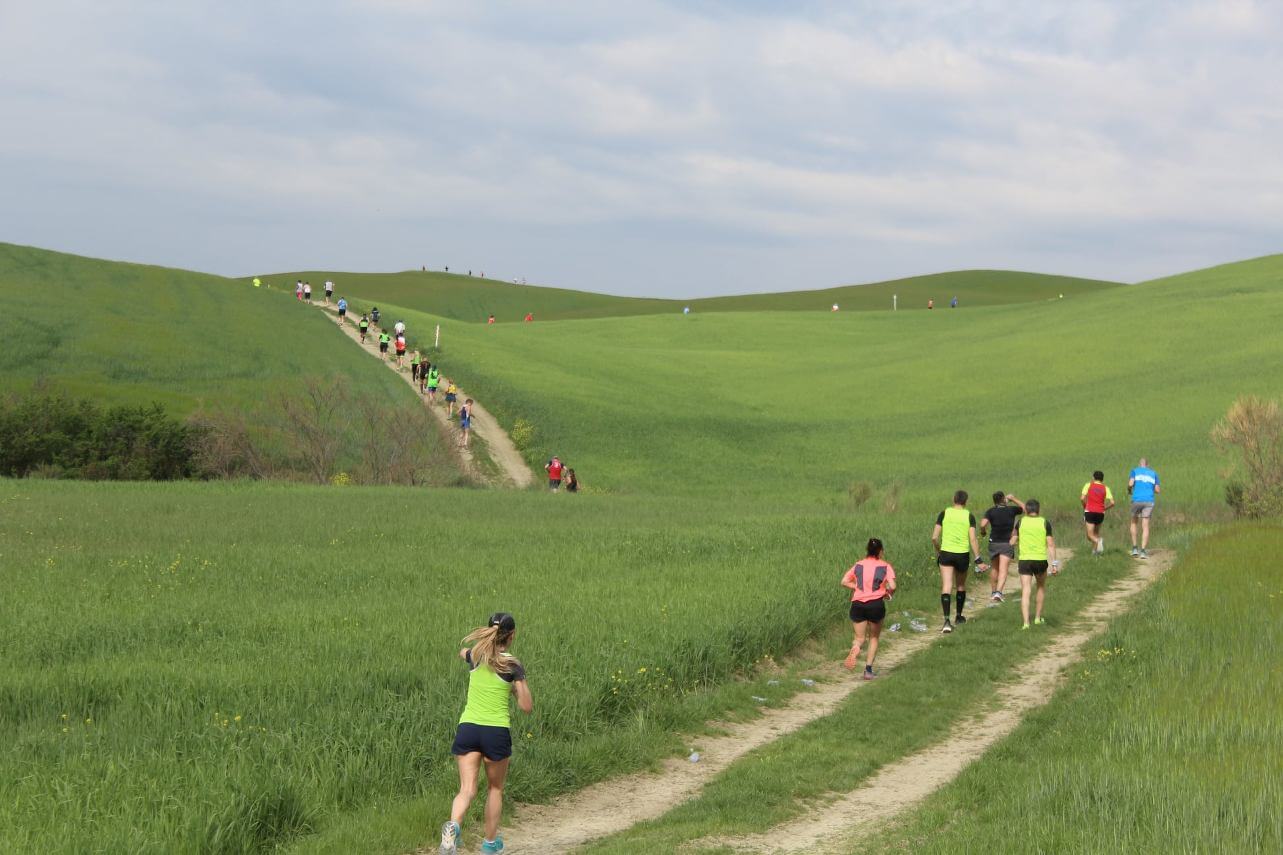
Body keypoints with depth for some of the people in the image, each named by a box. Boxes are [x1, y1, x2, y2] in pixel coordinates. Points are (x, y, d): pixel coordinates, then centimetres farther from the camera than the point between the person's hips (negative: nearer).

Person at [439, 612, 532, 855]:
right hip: (496, 732, -2)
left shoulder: (474, 657, 5)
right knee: (495, 788, 19)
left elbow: (462, 652, 33)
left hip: (467, 728, 2)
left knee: (467, 789, -3)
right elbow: (527, 707, -8)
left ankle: (453, 825, -32)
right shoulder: (513, 666, -7)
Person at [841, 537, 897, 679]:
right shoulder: (885, 566, 2)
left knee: (860, 638, 10)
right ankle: (868, 670, 9)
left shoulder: (858, 565, 10)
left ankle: (855, 649, -27)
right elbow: (892, 586, -9)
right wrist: (888, 594, 12)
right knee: (874, 637, 18)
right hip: (876, 604, -1)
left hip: (858, 604, 1)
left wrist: (858, 587, 14)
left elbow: (844, 582, 5)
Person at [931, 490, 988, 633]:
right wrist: (978, 560, -7)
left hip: (946, 553, -1)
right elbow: (973, 539, -11)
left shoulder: (944, 513, -1)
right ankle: (959, 616, 35)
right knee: (961, 585, 23)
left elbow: (934, 537, -2)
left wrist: (939, 551, 16)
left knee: (946, 588, -4)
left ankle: (947, 621, -19)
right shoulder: (969, 516, -3)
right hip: (963, 555, 1)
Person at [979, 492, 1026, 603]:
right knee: (1003, 570, -11)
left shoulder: (991, 511, -2)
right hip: (1007, 543, -2)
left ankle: (992, 593, 28)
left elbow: (983, 524, -16)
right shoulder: (1011, 510, 0)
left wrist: (982, 531, 6)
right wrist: (1013, 499, 25)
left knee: (995, 569, 21)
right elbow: (1024, 507, 17)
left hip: (994, 543, 2)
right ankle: (998, 592, -29)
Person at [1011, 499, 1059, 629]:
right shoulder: (1045, 523, 0)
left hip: (1024, 560, 0)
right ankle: (1038, 618, 29)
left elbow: (1013, 542, 6)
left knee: (1025, 592, -3)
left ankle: (1025, 622, -14)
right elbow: (1050, 544, -4)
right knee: (1041, 588, 24)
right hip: (1041, 559, 1)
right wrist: (1054, 563, -2)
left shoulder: (1020, 522, 1)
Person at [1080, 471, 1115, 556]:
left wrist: (1085, 507, 8)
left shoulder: (1088, 485, 2)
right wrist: (1104, 508, 14)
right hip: (1100, 513, 3)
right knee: (1096, 532, 22)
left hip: (1090, 511, -3)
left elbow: (1082, 498, -10)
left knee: (1090, 535, -2)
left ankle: (1098, 540, -33)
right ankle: (1094, 550, 6)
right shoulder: (1105, 488, 6)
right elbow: (1112, 502, -3)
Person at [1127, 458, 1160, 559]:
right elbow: (1158, 490, 10)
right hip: (1149, 501, 1)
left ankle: (1134, 548, 10)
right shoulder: (1153, 473, 15)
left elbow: (1130, 483, -9)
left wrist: (1129, 490, 12)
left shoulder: (1134, 471, 8)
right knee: (1145, 526, 2)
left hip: (1137, 500, -1)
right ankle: (1143, 551, -7)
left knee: (1134, 523, 19)